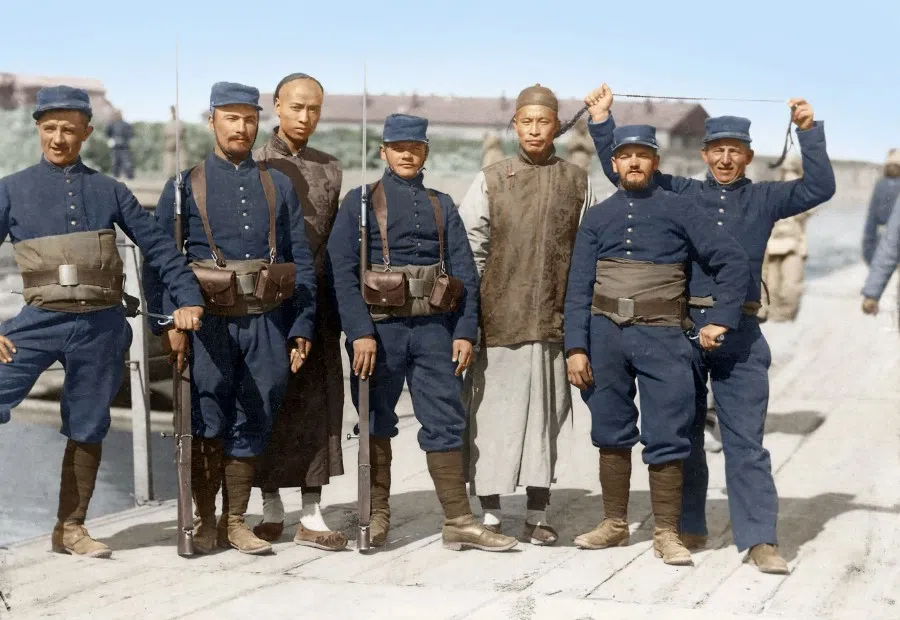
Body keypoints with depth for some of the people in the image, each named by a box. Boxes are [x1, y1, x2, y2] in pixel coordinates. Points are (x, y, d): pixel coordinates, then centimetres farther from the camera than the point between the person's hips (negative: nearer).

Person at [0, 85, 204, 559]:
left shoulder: (109, 191, 9)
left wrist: (189, 299, 0)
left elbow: (157, 246, 9)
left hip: (101, 325, 2)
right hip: (40, 321, -1)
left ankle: (70, 529, 21)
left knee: (87, 430, 8)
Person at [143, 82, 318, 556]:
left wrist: (301, 327, 3)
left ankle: (234, 522, 18)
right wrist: (168, 324, -10)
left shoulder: (279, 186, 12)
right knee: (207, 426, -4)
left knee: (252, 425, 7)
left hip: (268, 325, 2)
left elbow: (302, 262, 10)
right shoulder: (185, 186, 5)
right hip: (209, 325, -2)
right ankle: (205, 522, 11)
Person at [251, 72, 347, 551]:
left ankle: (312, 515, 4)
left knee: (318, 402, 0)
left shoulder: (329, 168, 12)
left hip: (317, 299, 3)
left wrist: (338, 307, 11)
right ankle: (271, 510, 14)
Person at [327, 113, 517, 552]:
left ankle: (458, 522, 3)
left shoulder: (442, 206, 12)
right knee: (376, 424, 7)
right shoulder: (360, 202, 3)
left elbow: (464, 272, 8)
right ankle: (377, 517, 17)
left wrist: (465, 332, -3)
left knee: (445, 423, 0)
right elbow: (343, 272, -6)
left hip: (434, 329, 2)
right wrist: (360, 333, -15)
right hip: (380, 329, -2)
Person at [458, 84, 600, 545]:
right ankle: (490, 515, 10)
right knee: (493, 413, 0)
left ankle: (537, 516, 15)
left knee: (545, 415, 6)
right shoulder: (491, 181, 4)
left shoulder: (577, 183, 7)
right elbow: (469, 250, 2)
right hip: (498, 319, -1)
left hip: (554, 320, 1)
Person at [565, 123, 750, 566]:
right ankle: (614, 524, 22)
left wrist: (721, 320, -6)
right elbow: (579, 287, 7)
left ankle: (666, 533, 4)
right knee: (611, 433, 10)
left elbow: (733, 261, 2)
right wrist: (576, 347, -1)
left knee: (666, 437, -4)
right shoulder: (597, 218, 12)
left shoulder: (679, 210, 5)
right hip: (605, 333, 3)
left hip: (661, 335, -2)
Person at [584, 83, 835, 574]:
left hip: (740, 335, -1)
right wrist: (601, 119, 2)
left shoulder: (763, 199, 10)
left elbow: (819, 187, 0)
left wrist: (808, 129, -6)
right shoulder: (680, 194, 10)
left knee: (745, 440, -3)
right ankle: (688, 529, 22)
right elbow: (621, 169, 10)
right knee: (682, 435, 9)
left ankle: (760, 539, -4)